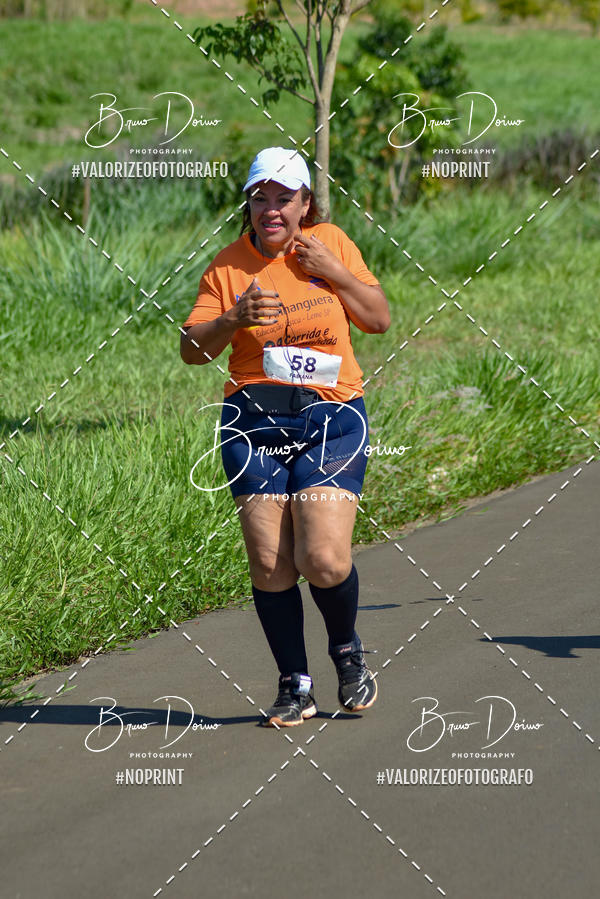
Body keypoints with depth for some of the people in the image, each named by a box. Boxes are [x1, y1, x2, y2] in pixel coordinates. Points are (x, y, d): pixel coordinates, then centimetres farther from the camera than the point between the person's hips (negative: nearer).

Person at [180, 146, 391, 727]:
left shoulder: (331, 244, 6)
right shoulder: (229, 266, 3)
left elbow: (380, 319, 8)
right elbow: (192, 349, -1)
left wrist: (335, 272, -5)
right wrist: (235, 318, -19)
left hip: (331, 416, -1)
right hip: (255, 422, 1)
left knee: (324, 559, -13)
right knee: (269, 565, -4)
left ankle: (347, 650, 17)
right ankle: (295, 685, 11)